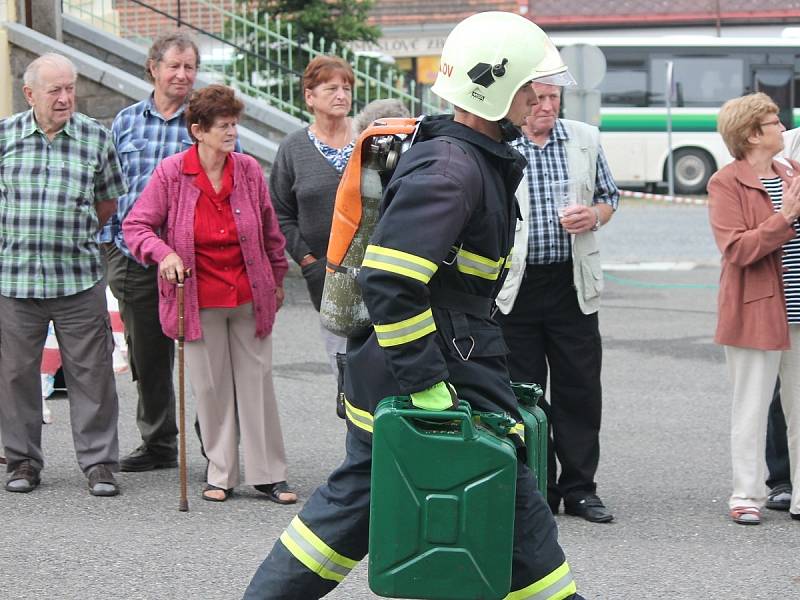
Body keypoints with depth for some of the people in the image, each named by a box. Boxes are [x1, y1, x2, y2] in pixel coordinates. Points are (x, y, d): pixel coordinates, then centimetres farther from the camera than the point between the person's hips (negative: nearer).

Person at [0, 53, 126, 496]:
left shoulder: (96, 137, 4)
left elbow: (108, 202, 15)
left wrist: (74, 237, 11)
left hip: (79, 277, 0)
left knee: (91, 373, 0)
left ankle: (98, 462, 9)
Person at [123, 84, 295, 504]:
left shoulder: (248, 169, -1)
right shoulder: (171, 173, -8)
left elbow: (270, 229, 11)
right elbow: (136, 225, -4)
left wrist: (278, 278, 18)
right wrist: (163, 253, -22)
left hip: (250, 296, 2)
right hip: (200, 300, -2)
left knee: (257, 382, 4)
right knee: (211, 387, 5)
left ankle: (269, 474, 11)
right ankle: (221, 475, 16)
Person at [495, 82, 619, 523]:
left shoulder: (585, 139, 7)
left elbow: (608, 197, 18)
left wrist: (594, 216, -5)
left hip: (573, 284, 2)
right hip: (514, 287, -2)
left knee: (580, 388, 4)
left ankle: (579, 489, 14)